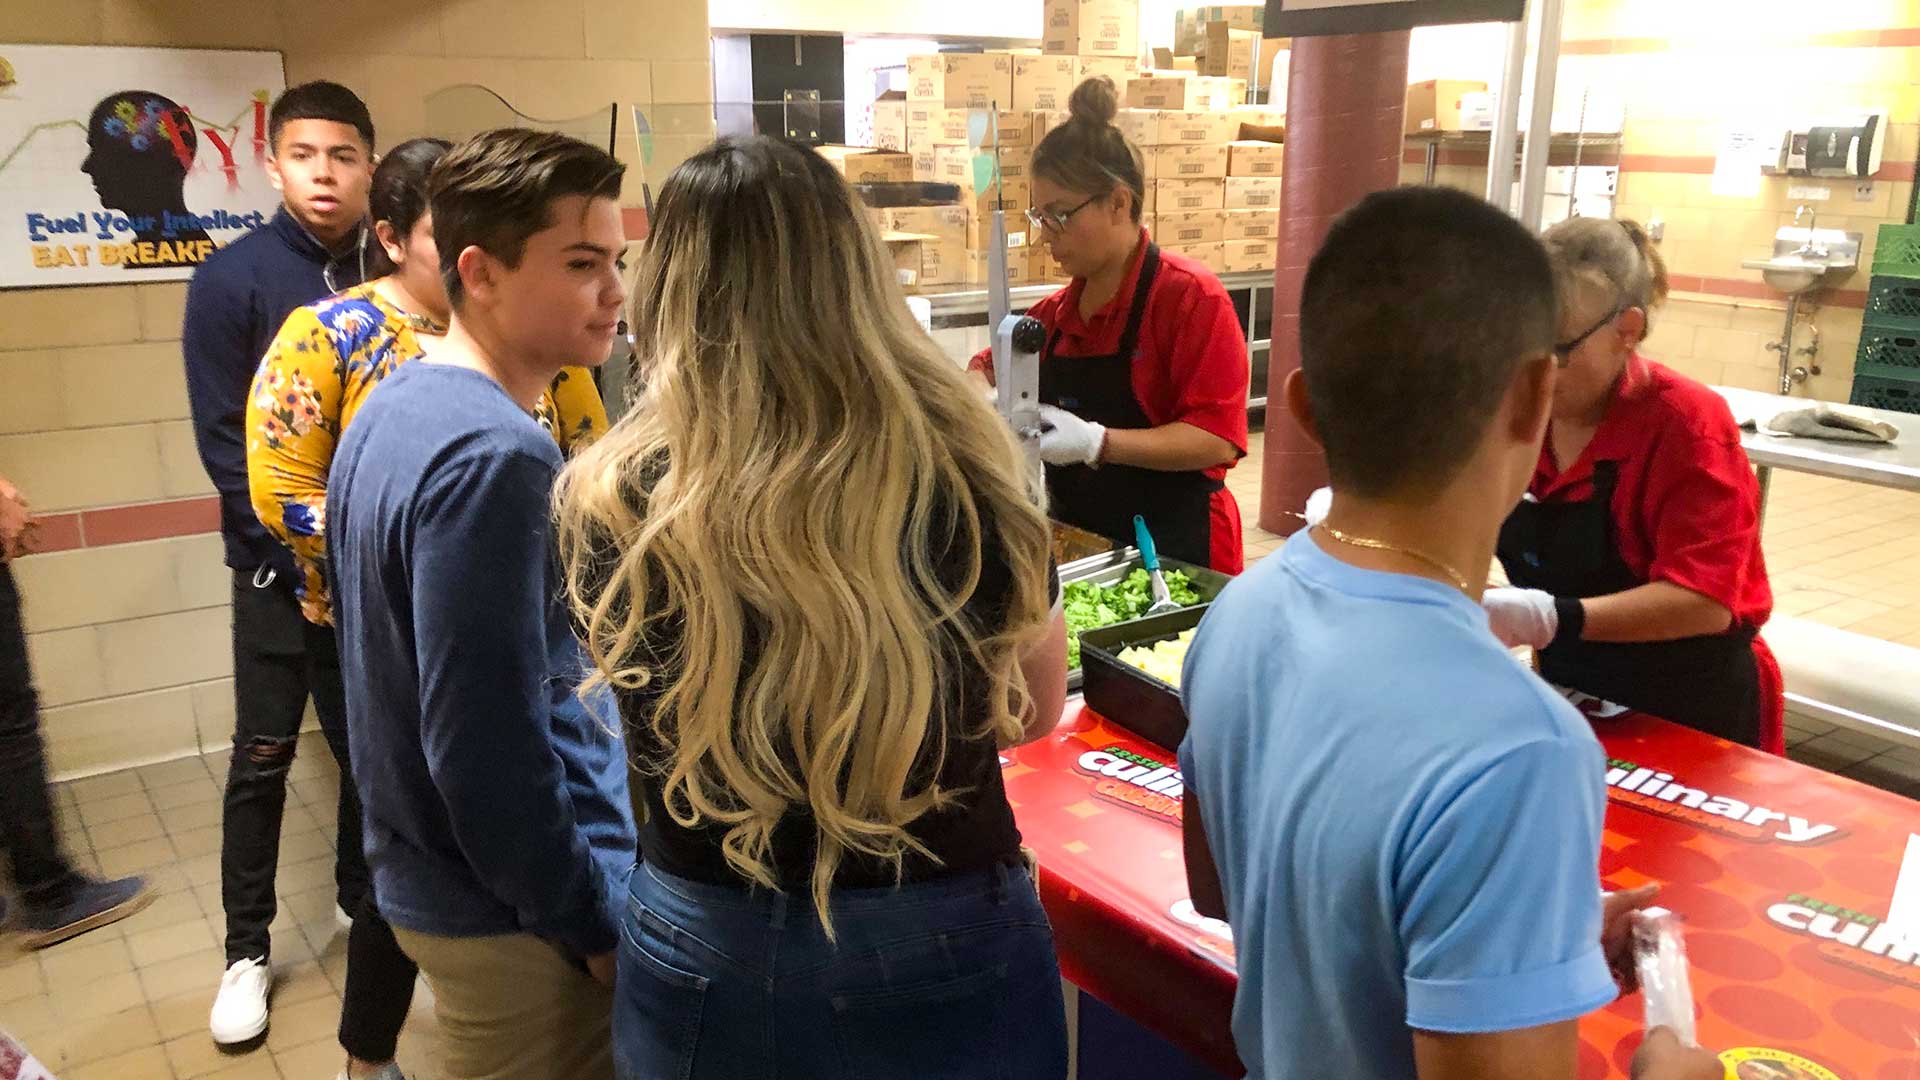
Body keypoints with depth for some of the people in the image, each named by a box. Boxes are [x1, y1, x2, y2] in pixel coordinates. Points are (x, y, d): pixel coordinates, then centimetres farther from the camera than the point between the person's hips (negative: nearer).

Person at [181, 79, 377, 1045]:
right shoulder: (233, 277, -6)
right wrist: (300, 552, -12)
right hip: (281, 564, -2)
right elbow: (222, 438, -8)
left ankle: (366, 899, 31)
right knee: (264, 754, 5)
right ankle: (247, 948, 18)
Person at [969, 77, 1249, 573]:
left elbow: (1217, 439, -21)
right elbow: (994, 365, 22)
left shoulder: (1191, 296, -14)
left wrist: (1095, 442, -30)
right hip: (1076, 543, 6)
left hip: (1175, 553, -6)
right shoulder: (1060, 309, 6)